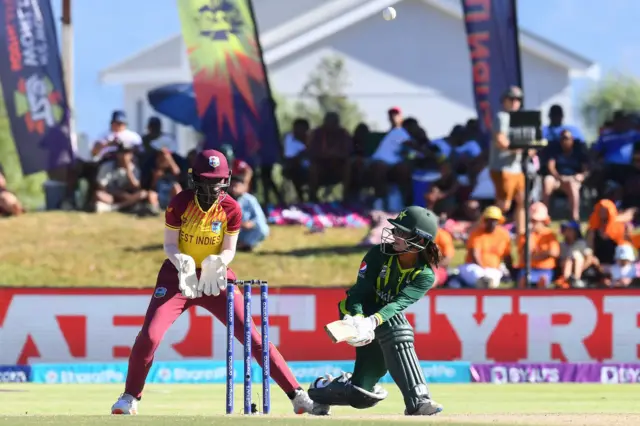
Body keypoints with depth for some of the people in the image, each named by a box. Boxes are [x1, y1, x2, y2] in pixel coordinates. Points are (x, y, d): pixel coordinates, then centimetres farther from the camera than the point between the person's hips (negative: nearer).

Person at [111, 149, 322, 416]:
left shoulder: (231, 209, -8)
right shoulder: (180, 204, -10)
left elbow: (229, 250, -5)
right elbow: (169, 245, -7)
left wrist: (218, 262, -29)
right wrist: (181, 261, -30)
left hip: (216, 278, 0)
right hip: (179, 275, 0)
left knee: (253, 337, -7)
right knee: (149, 335, -15)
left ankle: (297, 395, -5)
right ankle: (130, 398, 5)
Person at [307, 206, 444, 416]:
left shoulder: (425, 276, -17)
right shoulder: (380, 254, -17)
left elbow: (399, 303, -33)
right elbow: (359, 291, -24)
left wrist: (372, 322, -51)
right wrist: (358, 320, -45)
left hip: (385, 318, 3)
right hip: (357, 312, -3)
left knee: (362, 395, -4)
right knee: (396, 329, -35)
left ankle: (321, 388, 30)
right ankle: (417, 400, -43)